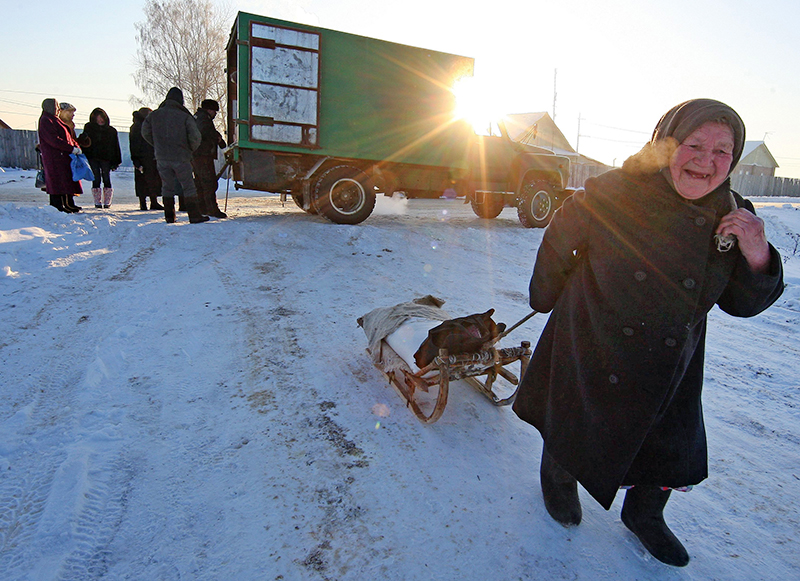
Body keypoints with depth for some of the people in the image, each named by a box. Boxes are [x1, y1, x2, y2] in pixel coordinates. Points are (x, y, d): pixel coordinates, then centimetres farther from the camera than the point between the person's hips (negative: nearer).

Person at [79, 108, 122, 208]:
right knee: (96, 179, -1)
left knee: (106, 179, -3)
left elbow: (115, 147, 7)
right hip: (93, 158, 0)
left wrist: (115, 162, 0)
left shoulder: (111, 131, 6)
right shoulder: (89, 128, 8)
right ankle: (97, 202, 5)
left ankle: (107, 202, 5)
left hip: (106, 158, 0)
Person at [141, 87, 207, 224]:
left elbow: (145, 133, 11)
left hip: (162, 157, 4)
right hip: (180, 157, -4)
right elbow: (195, 137, -12)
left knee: (167, 187, 13)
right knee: (189, 187, 1)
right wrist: (190, 149, 6)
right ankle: (194, 215, -1)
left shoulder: (154, 115, 6)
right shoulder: (185, 116, -7)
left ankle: (169, 216, 15)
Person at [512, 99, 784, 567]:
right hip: (593, 351, -4)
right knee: (579, 432, 15)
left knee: (674, 451, 18)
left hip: (672, 369, 5)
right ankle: (558, 478, 52)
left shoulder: (733, 219, -8)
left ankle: (644, 515, 51)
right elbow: (558, 243, -5)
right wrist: (546, 297, 6)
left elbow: (742, 304, -1)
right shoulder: (613, 194, -21)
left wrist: (757, 259, -21)